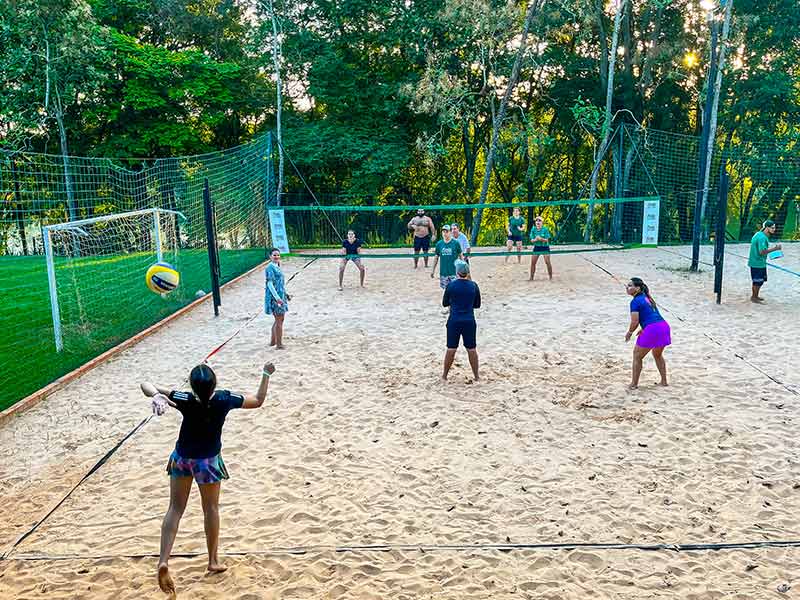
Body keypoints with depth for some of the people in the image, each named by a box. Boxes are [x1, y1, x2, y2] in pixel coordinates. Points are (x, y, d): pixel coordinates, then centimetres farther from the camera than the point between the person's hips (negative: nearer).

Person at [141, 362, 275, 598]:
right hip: (208, 461, 0)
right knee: (211, 509, 17)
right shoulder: (225, 399, -23)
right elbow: (258, 401, -5)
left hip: (181, 458, 0)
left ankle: (163, 561, -5)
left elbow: (146, 385, -23)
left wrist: (157, 396, -43)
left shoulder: (186, 401, -23)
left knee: (175, 509, 9)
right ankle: (213, 561, 26)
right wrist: (266, 374, 3)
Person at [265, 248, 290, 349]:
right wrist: (277, 298, -25)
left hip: (280, 296, 9)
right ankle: (279, 344, 1)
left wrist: (286, 294, 22)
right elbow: (270, 283, -20)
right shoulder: (270, 268, -14)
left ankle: (273, 341, 27)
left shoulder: (277, 267, 14)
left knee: (278, 320, 16)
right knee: (279, 320, -5)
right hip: (274, 296, -9)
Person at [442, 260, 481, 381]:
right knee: (471, 349, 10)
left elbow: (445, 303, 5)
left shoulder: (451, 285, -6)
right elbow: (477, 305, 9)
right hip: (469, 321, 1)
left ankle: (444, 376, 18)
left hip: (454, 321, -1)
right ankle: (476, 376, 17)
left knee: (451, 349, 7)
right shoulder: (474, 286, -2)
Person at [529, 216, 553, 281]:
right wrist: (535, 240, -24)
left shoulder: (545, 229, -10)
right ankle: (531, 277, 11)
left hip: (545, 247, -3)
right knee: (533, 263, 0)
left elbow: (547, 240, -13)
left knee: (548, 262, -6)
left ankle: (551, 277, 5)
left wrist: (541, 239, -30)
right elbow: (531, 240, -2)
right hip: (536, 247, 3)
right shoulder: (533, 230, -2)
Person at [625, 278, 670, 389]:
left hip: (652, 330, -8)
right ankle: (664, 381, 35)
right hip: (664, 326, 8)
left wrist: (629, 333, 6)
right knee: (658, 355, 30)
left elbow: (635, 322, -11)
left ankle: (634, 384, 13)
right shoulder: (647, 298, 20)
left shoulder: (635, 301, -5)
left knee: (637, 356, 9)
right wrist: (643, 329, 32)